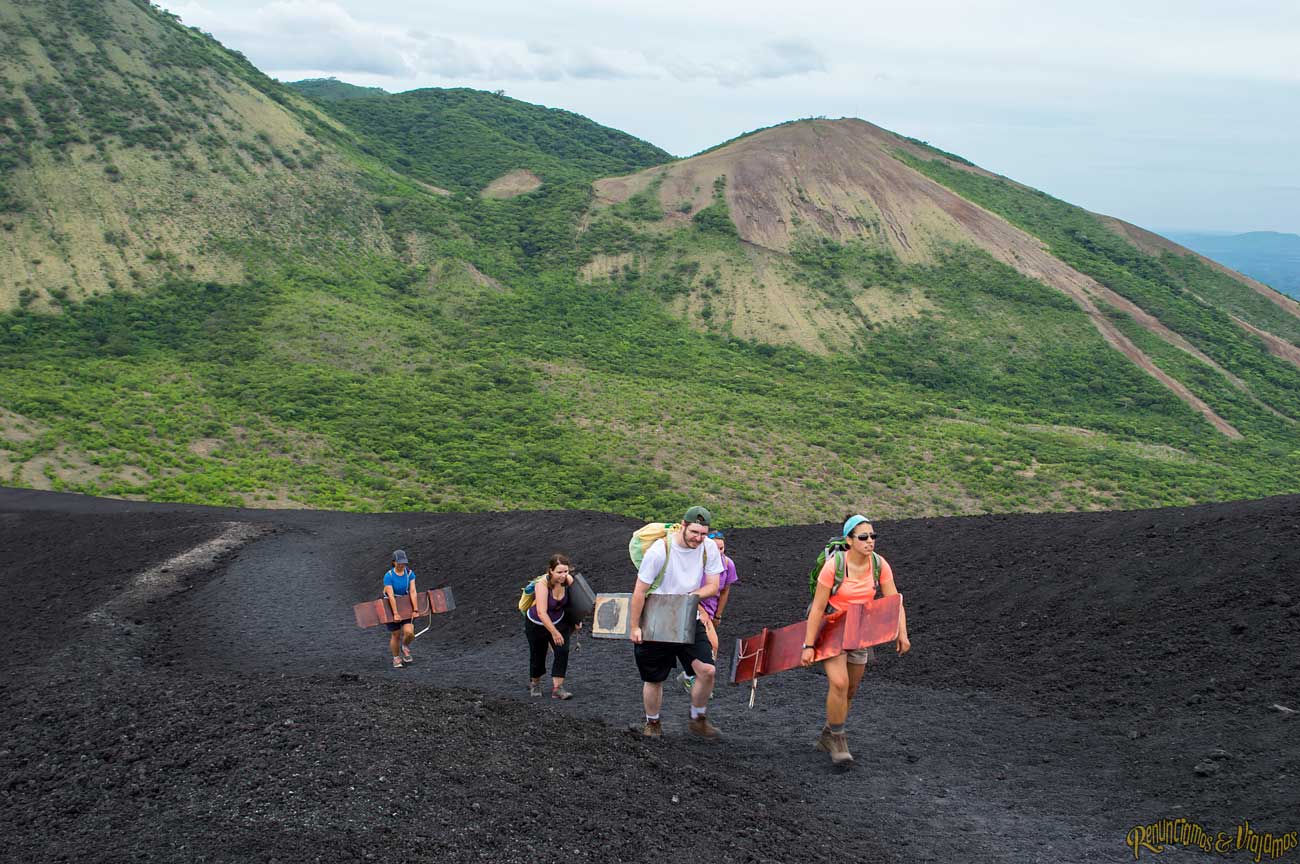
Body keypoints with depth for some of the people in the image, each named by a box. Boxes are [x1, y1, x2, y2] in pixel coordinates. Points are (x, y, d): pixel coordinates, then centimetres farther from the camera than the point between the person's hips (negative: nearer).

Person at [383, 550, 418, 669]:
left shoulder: (410, 573, -9)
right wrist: (396, 613, -28)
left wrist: (415, 610, -19)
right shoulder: (388, 576, -19)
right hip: (392, 607, -2)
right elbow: (391, 596, -23)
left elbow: (413, 592, -14)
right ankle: (396, 658, 27)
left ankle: (405, 647, 17)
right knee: (395, 635, 5)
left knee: (409, 632, -15)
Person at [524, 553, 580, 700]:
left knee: (562, 652, -14)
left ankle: (557, 688, -9)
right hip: (537, 624, -3)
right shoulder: (542, 584, -34)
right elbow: (541, 613, -37)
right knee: (538, 655, 12)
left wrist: (577, 619, 11)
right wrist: (554, 632, -35)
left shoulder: (568, 580, -18)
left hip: (559, 621, 3)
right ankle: (534, 683, 39)